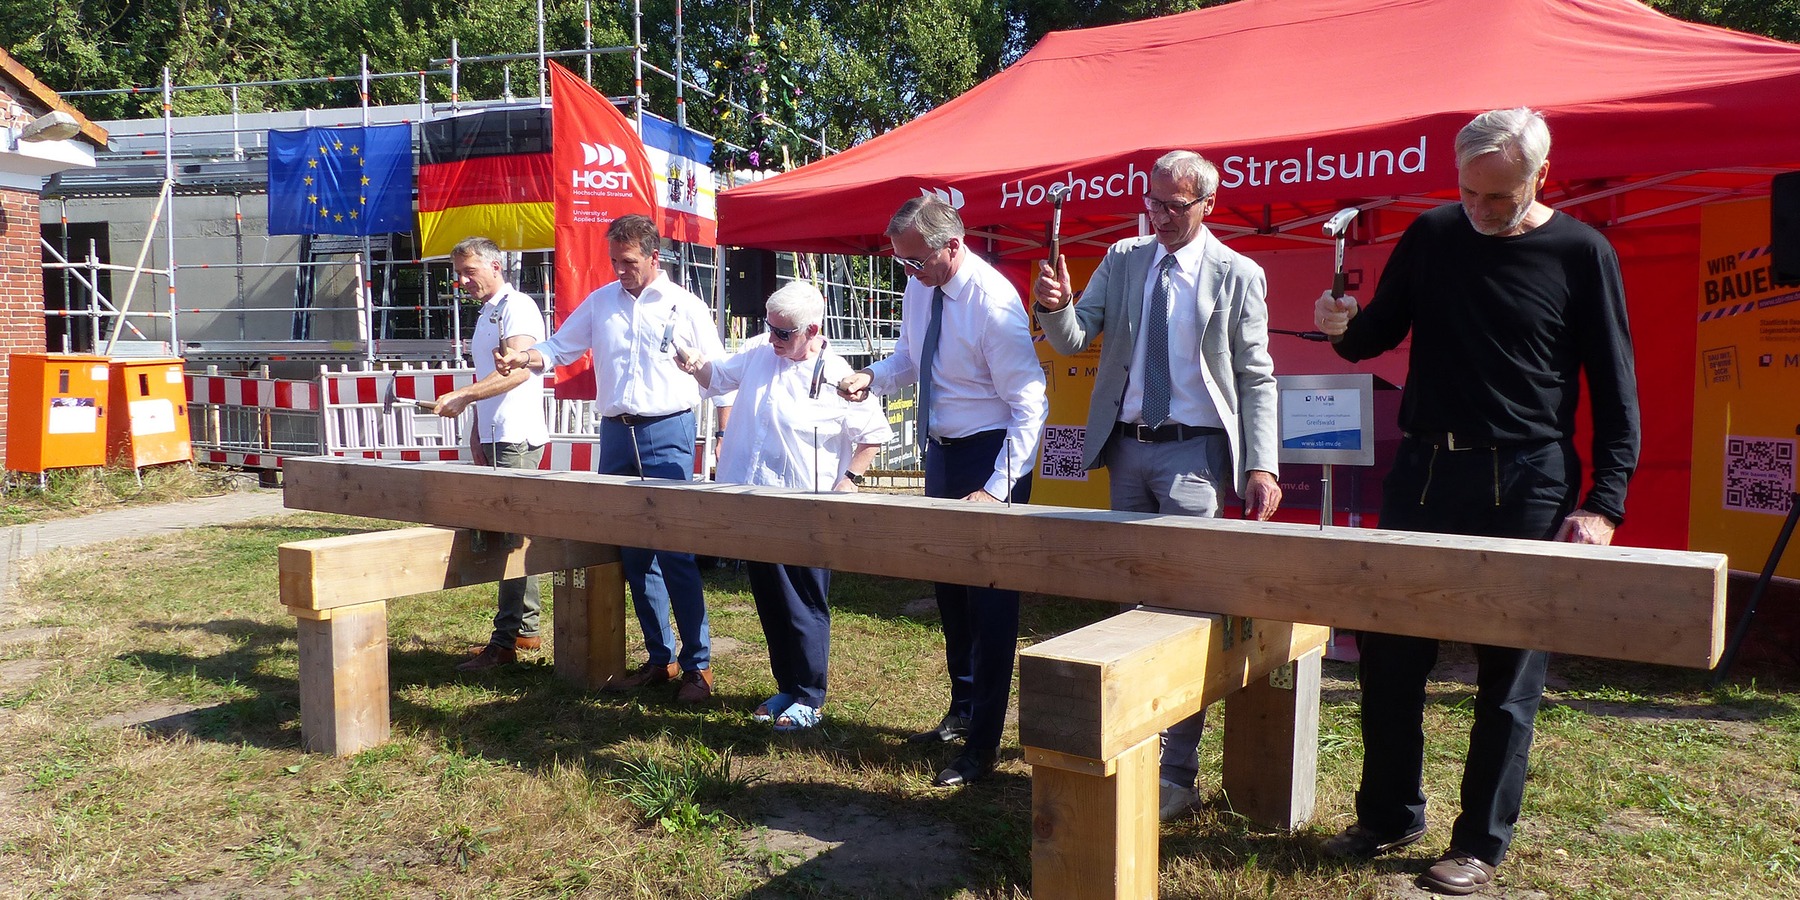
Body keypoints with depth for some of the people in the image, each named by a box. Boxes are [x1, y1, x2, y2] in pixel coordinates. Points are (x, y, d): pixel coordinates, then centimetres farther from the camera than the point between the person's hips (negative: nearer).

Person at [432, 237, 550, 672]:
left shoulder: (517, 307, -9)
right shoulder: (486, 314, 21)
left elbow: (518, 371, -23)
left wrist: (463, 396, -29)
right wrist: (477, 434, 20)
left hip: (516, 439, -10)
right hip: (495, 439, 10)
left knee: (512, 535, -10)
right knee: (516, 533, 12)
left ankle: (505, 639, -9)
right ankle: (526, 628, 18)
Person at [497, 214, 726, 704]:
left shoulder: (686, 307, 0)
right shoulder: (600, 302, 11)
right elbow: (559, 347, 14)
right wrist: (524, 357, -8)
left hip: (667, 433, -5)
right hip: (616, 433, 5)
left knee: (675, 551, -9)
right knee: (632, 553, 8)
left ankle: (698, 664, 0)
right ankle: (660, 658, 19)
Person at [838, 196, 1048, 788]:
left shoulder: (994, 303, -24)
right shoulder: (918, 287, -1)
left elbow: (1030, 404, -23)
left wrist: (997, 489, -28)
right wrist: (874, 377, -7)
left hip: (990, 452, -8)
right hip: (941, 449, 8)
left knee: (990, 596, -2)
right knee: (949, 585, 19)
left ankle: (983, 744, 10)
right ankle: (962, 710, 38)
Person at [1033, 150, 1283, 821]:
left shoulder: (1237, 276, -4)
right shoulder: (1122, 260, 6)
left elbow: (1257, 379, -4)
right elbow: (1074, 339, 2)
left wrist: (1262, 465, -13)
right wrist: (1055, 308, -21)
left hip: (1193, 451, -4)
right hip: (1127, 445, 5)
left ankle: (1178, 771, 3)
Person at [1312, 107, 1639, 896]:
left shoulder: (1581, 253, -2)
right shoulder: (1433, 235, 5)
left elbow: (1614, 390, 0)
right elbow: (1378, 336, 14)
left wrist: (1604, 505, -9)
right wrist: (1346, 326, -10)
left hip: (1526, 484, -2)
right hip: (1425, 473, 3)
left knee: (1509, 671, 3)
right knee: (1389, 653, 6)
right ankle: (1389, 814, 24)